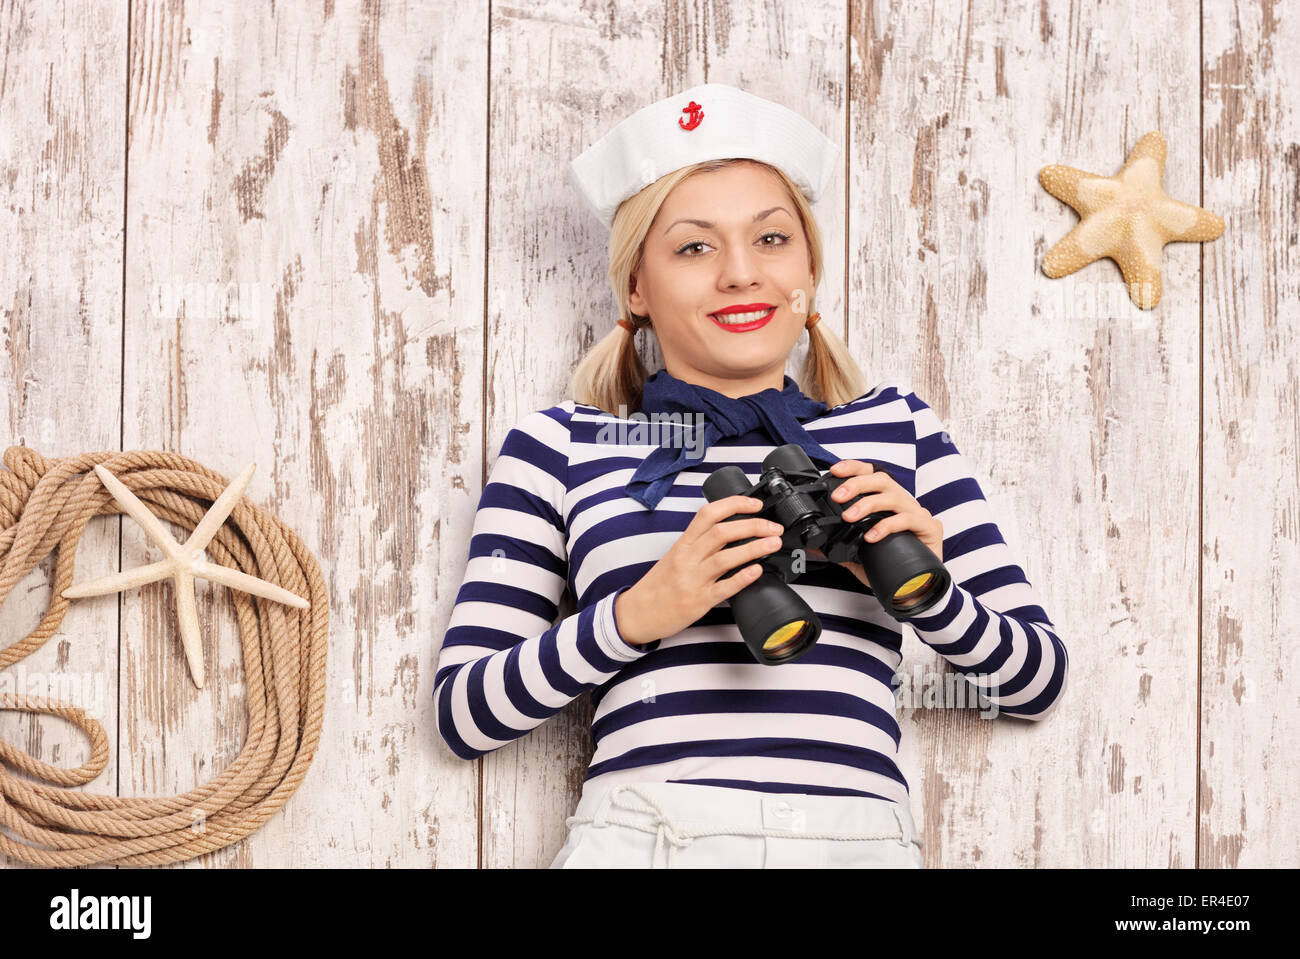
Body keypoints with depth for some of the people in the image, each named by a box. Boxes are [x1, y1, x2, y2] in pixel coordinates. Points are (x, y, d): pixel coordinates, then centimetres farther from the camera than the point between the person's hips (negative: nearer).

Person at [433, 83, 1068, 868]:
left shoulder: (896, 427, 17)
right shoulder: (562, 445, 12)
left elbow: (1040, 679, 15)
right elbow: (463, 714, 5)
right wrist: (635, 615, -8)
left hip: (861, 840, 2)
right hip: (645, 835, -1)